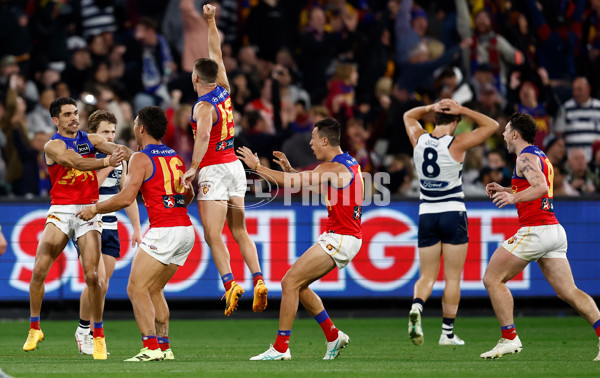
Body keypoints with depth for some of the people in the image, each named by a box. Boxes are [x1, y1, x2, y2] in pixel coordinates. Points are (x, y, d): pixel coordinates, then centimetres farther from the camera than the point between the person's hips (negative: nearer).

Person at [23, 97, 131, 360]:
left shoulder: (91, 139, 11)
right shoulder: (53, 146, -2)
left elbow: (113, 148, -7)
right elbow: (74, 162, -20)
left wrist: (131, 155, -32)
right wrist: (107, 162, -36)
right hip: (61, 210, -1)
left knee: (91, 274, -9)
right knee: (39, 269, -11)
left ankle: (98, 335, 1)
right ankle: (34, 329, 6)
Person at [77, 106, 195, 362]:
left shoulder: (141, 158, -6)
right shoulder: (175, 157, 17)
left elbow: (126, 198, -14)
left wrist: (94, 209, -2)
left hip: (164, 232, -8)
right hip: (186, 231, 8)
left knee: (137, 288, -7)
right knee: (154, 289, 18)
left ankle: (151, 348, -18)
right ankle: (164, 346, 14)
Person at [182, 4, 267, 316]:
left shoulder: (203, 106, -14)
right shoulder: (223, 91, 6)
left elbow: (203, 135, -32)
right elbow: (216, 53, 18)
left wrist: (193, 168, -30)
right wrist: (211, 21, 24)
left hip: (213, 170, -8)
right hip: (234, 165, 8)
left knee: (213, 234, -9)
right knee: (239, 230, 12)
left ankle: (230, 282, -26)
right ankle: (258, 279, -1)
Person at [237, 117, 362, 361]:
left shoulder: (334, 168, -17)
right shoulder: (348, 163, 14)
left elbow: (293, 182, -20)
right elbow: (307, 179, 26)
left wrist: (257, 167, -11)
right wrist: (289, 168, 10)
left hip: (340, 239, -10)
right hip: (342, 237, 10)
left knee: (290, 282, -10)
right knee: (295, 284, 14)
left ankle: (281, 348, -9)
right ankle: (333, 336, 17)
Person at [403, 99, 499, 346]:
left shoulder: (419, 139, -2)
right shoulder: (457, 144, -12)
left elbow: (408, 115, 21)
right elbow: (492, 125, -2)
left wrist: (431, 108, 6)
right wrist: (462, 110, -4)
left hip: (426, 214, 4)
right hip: (453, 214, -4)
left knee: (427, 276, 8)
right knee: (453, 278, 5)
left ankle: (416, 307, -22)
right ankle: (447, 333, 6)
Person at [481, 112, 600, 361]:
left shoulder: (526, 157, -8)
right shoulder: (541, 156, 22)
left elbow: (541, 187, -25)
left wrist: (514, 198, -36)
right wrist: (504, 190, 30)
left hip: (535, 230, -9)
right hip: (555, 231, 9)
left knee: (492, 279, 0)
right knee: (568, 292, 3)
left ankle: (509, 338, -5)